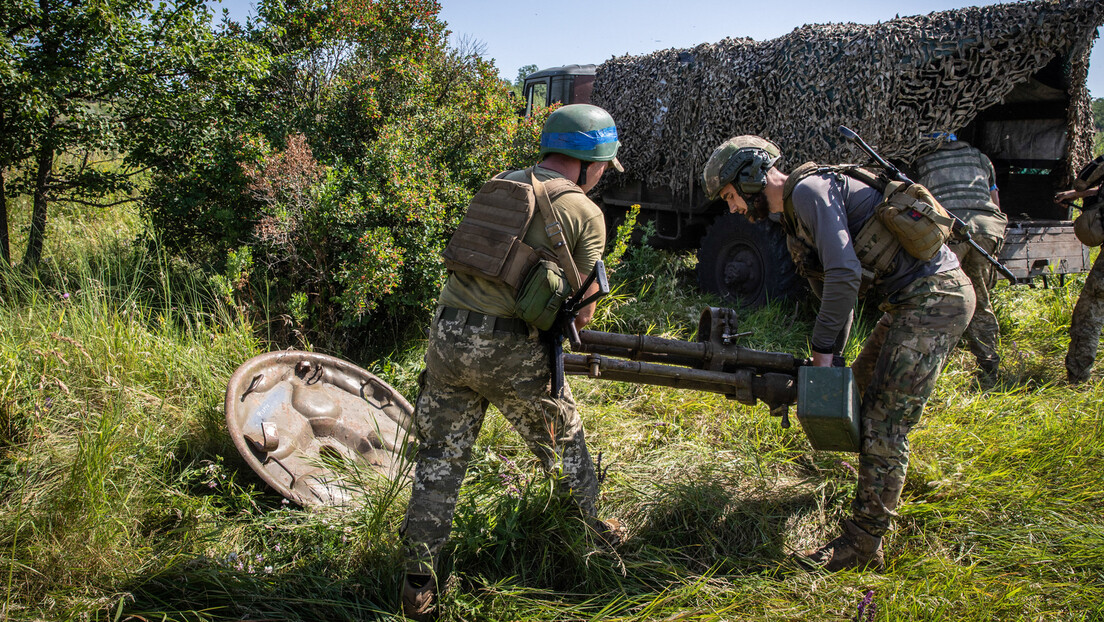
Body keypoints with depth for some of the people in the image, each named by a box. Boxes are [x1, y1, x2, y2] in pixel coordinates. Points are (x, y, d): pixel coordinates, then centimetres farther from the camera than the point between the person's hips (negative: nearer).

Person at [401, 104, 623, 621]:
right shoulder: (585, 213, -1)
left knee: (440, 460, 14)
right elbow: (582, 310, -1)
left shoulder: (499, 185, 14)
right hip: (510, 350, -4)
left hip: (448, 337, 4)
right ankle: (595, 531, 42)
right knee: (563, 439, 21)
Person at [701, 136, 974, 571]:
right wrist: (830, 357, 9)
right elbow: (832, 292, 17)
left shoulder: (810, 189, -15)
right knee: (864, 381, 27)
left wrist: (823, 351, -16)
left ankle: (864, 542, -1)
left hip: (934, 297, -11)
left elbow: (845, 275, -24)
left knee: (884, 423, -9)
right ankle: (887, 475, 51)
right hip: (910, 299, 11)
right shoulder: (793, 222, 16)